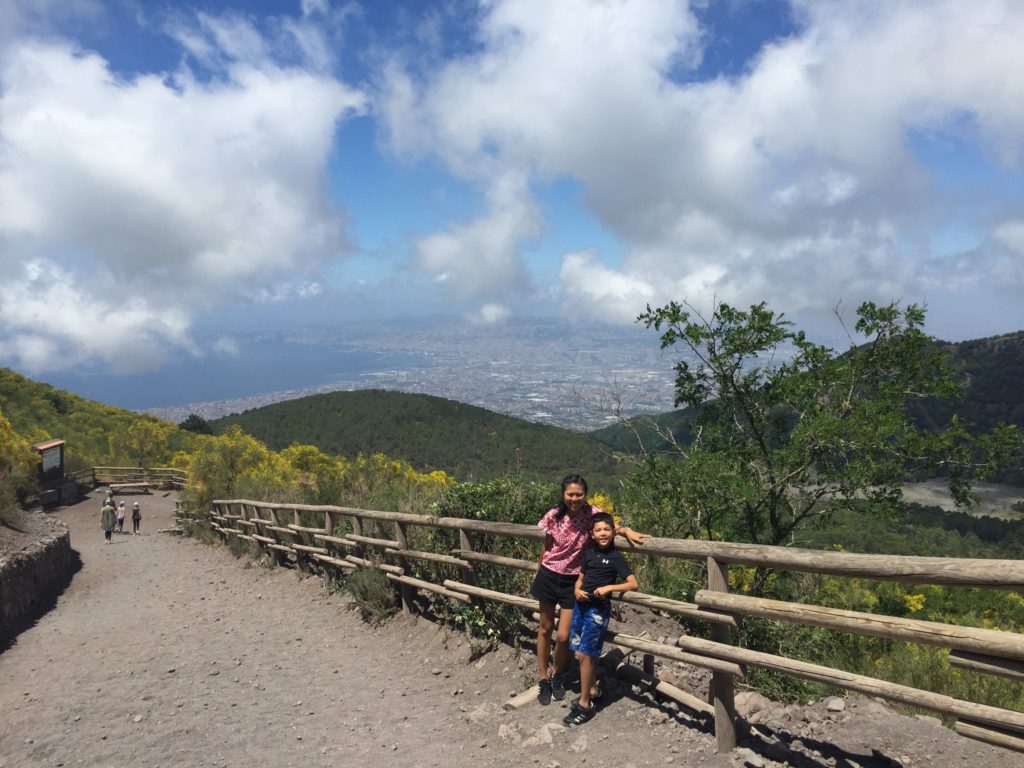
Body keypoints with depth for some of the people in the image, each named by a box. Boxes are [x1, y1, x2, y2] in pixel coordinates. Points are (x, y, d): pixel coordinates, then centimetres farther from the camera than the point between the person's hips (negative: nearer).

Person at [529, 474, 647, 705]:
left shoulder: (592, 513, -15)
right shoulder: (554, 516, -12)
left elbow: (612, 527, -13)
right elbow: (546, 546, 2)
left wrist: (627, 531, -37)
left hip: (573, 581, -1)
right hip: (549, 576, 1)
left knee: (563, 636, 0)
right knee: (545, 628, 13)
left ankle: (558, 676, 30)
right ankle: (543, 679, 33)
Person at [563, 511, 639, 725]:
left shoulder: (615, 557, -9)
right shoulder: (589, 552, 7)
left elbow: (633, 584, -14)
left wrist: (609, 587, -23)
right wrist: (577, 590, -6)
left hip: (598, 609, -5)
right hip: (581, 605, 6)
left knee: (585, 654, -6)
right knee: (587, 653, 13)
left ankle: (584, 704, 5)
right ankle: (592, 691, 32)